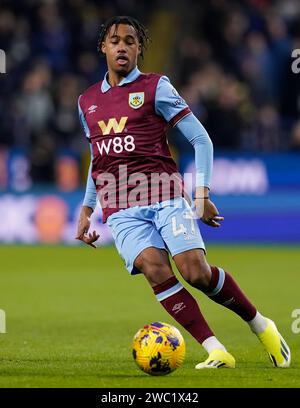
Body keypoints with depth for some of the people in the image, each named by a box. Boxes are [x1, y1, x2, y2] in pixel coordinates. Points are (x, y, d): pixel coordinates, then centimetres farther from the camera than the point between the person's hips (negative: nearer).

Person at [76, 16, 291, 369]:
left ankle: (260, 326, 6)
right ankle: (215, 351, -21)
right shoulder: (87, 101, 19)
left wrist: (202, 193, -7)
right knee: (154, 269, -21)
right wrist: (86, 209, 25)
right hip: (118, 205, 3)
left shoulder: (155, 87, 4)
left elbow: (201, 139, 2)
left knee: (195, 271, -18)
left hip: (162, 189, -3)